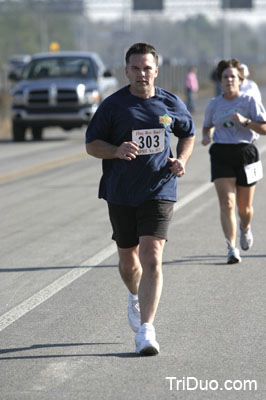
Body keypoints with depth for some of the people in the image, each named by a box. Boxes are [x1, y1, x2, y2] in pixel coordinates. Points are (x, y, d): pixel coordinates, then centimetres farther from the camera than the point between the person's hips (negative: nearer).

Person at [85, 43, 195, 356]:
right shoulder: (113, 105, -3)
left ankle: (146, 330, -13)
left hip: (158, 191, -1)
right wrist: (117, 150, -19)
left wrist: (181, 160, 1)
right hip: (121, 194, 1)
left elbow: (188, 134, 20)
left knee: (151, 258, -15)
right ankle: (136, 297, 48)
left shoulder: (171, 104, 2)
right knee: (128, 259, 13)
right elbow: (92, 144, 1)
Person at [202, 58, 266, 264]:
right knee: (227, 203, -14)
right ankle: (232, 249, -15)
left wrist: (245, 121, -21)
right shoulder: (214, 104, 7)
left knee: (244, 206, 9)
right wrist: (206, 136, 1)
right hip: (221, 155, 1)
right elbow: (208, 126, 23)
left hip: (246, 153, -1)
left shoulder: (249, 102, -2)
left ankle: (246, 228, 45)